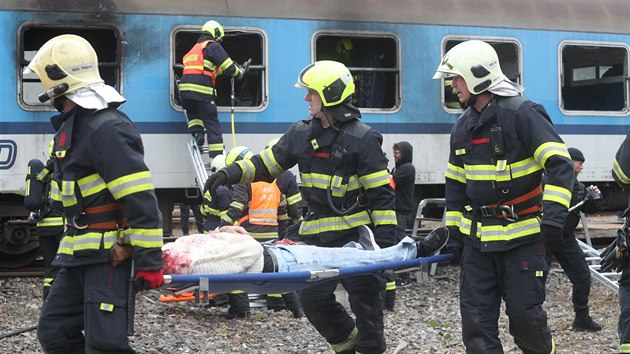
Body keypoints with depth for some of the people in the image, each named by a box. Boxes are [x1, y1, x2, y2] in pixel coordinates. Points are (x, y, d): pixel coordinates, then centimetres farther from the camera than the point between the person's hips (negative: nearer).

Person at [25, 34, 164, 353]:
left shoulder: (107, 129, -20)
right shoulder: (72, 125, 14)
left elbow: (140, 200, -23)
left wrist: (149, 259, -24)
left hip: (110, 254, -10)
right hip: (80, 254, 10)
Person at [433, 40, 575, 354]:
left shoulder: (522, 114, -11)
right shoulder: (463, 127, 12)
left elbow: (560, 165, -17)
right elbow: (455, 183, 21)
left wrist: (554, 215, -25)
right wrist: (454, 231, 19)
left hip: (522, 236, -7)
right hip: (477, 239, 7)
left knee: (524, 315, -4)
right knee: (476, 318, 2)